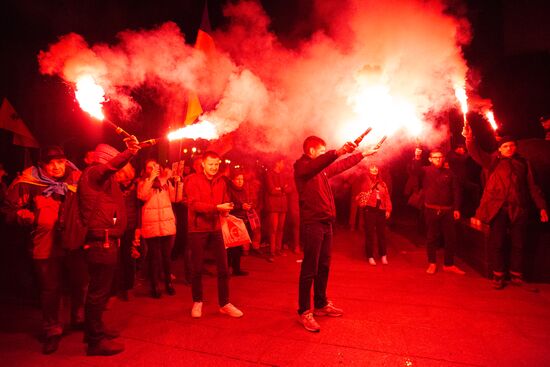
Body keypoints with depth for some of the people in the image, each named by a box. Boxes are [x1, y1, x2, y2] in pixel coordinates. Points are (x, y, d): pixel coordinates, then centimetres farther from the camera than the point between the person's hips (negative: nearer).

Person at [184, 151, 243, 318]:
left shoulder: (221, 181, 8)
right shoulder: (193, 180, -7)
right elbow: (194, 204, -18)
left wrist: (226, 208, -11)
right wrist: (217, 207, -27)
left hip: (215, 228, 4)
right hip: (198, 229, -4)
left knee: (223, 267, 4)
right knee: (197, 268, 9)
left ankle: (224, 303, 19)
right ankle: (197, 302, 29)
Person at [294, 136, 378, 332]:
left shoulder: (322, 169, 18)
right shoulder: (302, 166, -7)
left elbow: (342, 165, 29)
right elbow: (316, 164, -30)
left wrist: (363, 154, 32)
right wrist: (338, 152, -43)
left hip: (326, 223, 9)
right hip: (312, 224, -9)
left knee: (323, 267, 15)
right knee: (309, 269, -3)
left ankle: (321, 304, 29)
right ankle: (304, 312, 7)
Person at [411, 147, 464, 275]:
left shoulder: (449, 173, 8)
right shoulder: (426, 171, 1)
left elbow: (456, 191, 8)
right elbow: (416, 169, -22)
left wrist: (456, 208, 1)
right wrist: (417, 158, -41)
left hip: (447, 210, 3)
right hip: (431, 210, -2)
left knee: (450, 237, 7)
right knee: (432, 237, 6)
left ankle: (449, 264, 20)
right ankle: (432, 263, 19)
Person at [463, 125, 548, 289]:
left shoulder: (523, 163, 12)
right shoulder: (493, 162, 7)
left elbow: (532, 186, 13)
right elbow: (477, 154, -10)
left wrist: (542, 206, 8)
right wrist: (470, 139, -29)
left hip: (518, 209, 2)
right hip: (498, 209, -1)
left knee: (518, 244, 8)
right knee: (497, 244, 2)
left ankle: (516, 275, 23)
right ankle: (498, 276, 14)